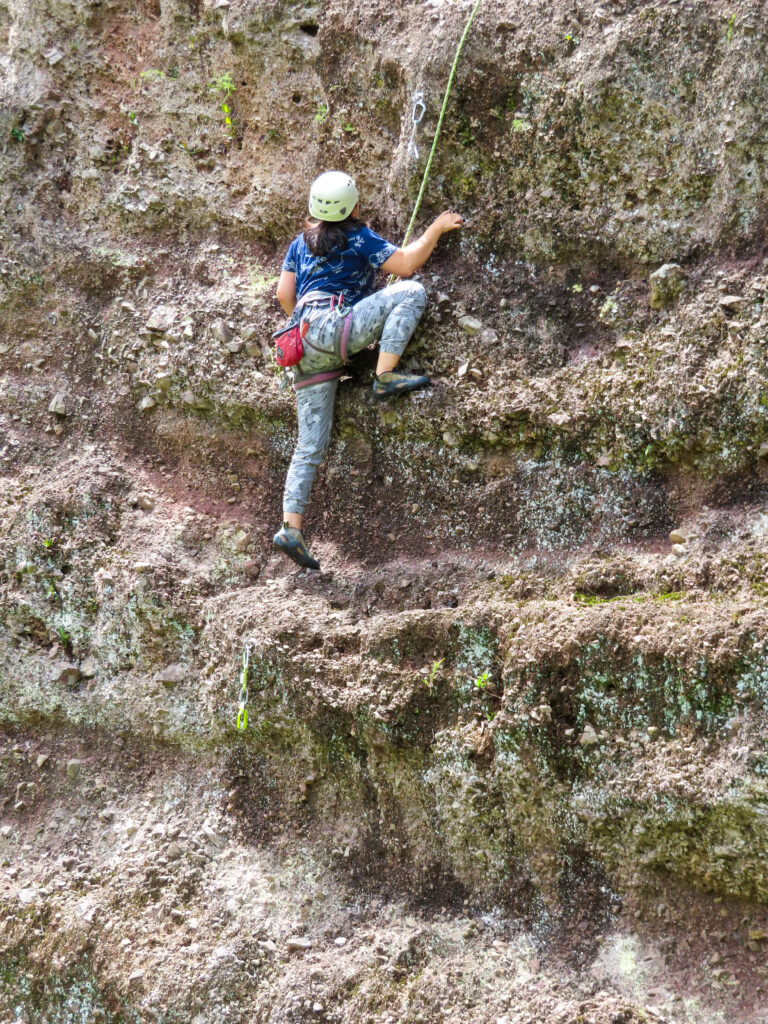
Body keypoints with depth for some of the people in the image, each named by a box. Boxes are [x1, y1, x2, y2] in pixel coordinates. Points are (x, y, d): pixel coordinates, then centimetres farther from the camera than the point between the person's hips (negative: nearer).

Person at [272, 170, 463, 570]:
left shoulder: (301, 243, 24)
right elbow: (405, 264, -2)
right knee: (411, 292, -7)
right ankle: (385, 377, -15)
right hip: (333, 328, -7)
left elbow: (284, 294, 18)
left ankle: (291, 527, -1)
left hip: (306, 349, 7)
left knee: (310, 446, 7)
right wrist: (436, 229, 10)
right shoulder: (359, 238, 6)